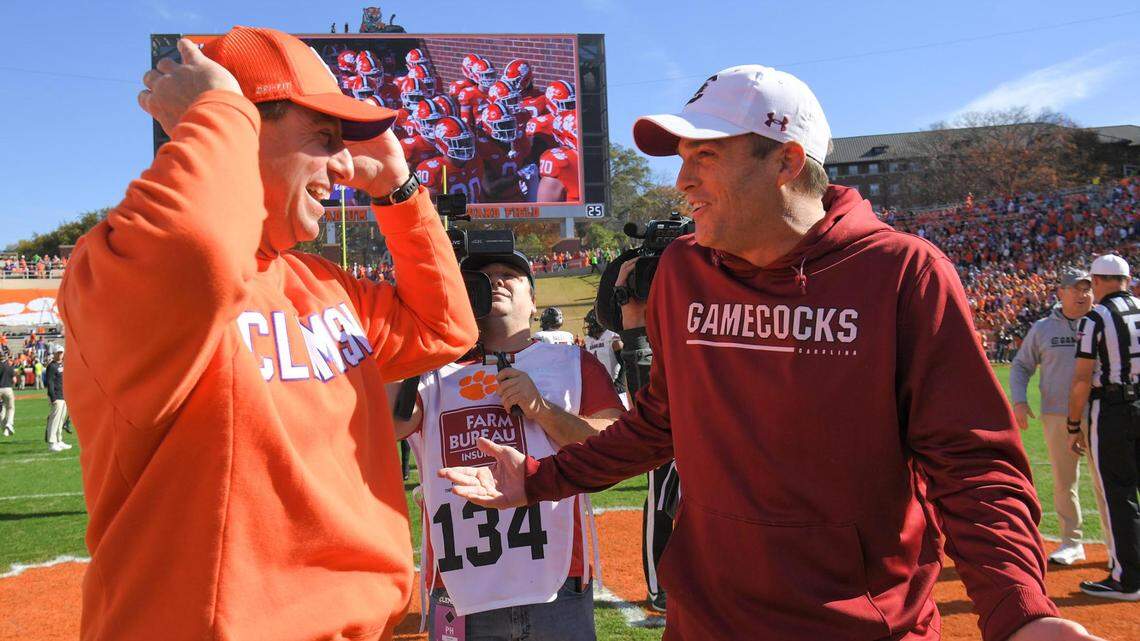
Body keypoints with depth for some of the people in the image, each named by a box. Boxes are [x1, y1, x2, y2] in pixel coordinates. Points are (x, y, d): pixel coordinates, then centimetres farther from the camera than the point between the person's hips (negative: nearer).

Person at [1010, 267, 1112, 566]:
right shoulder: (1042, 328, 8)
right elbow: (1021, 366, 13)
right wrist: (1019, 400, -2)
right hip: (1057, 416, 1)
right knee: (1063, 481, 7)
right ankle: (1071, 542, 18)